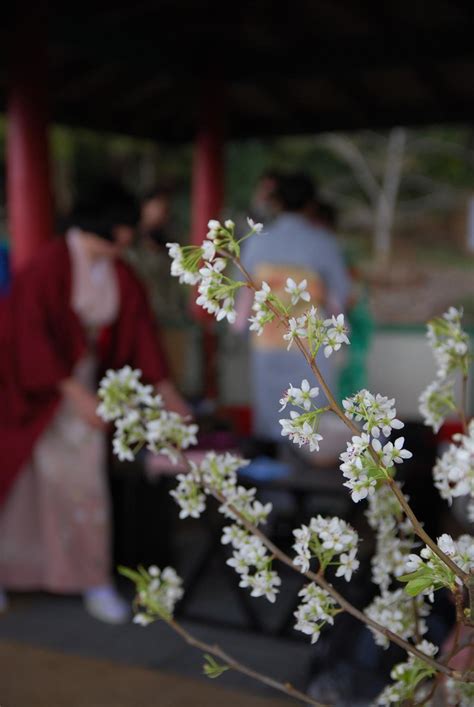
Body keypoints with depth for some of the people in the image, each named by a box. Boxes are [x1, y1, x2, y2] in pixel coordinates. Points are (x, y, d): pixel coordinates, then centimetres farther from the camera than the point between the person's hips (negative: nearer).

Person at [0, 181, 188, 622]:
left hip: (82, 381, 5)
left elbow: (139, 327, 4)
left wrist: (165, 388, 4)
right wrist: (74, 392, -25)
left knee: (85, 481, 3)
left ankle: (93, 582, 11)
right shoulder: (50, 264, -20)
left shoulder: (118, 273, -2)